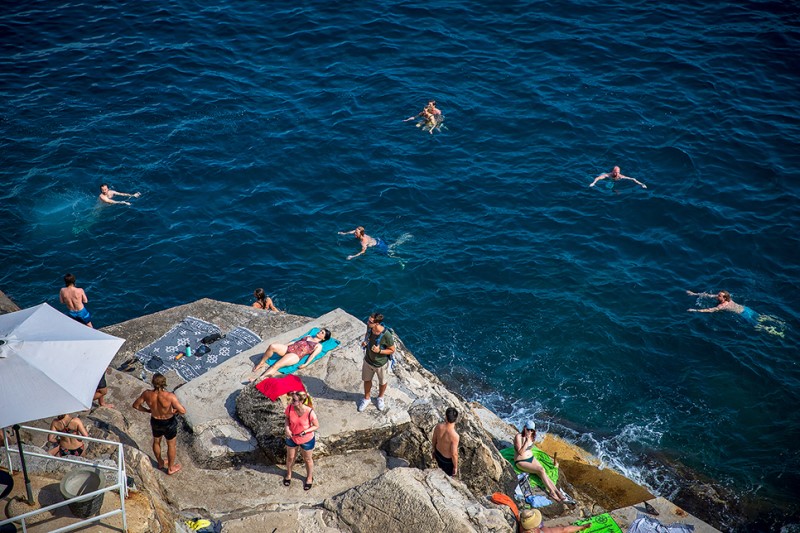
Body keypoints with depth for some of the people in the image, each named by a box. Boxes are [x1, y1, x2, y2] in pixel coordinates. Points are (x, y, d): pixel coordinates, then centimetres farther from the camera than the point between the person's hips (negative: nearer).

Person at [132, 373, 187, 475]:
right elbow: (183, 411, -32)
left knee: (156, 442, 32)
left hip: (155, 422, 3)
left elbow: (135, 405, -8)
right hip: (169, 423, -3)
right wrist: (176, 411, -10)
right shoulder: (170, 396, -36)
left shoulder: (147, 394, -25)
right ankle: (171, 468, 44)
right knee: (171, 445, 24)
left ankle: (160, 463, 55)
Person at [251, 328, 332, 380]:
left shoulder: (319, 346, 12)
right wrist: (284, 346, 21)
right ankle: (261, 364, -9)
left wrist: (305, 364, -19)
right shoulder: (308, 337, 31)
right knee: (272, 346, -25)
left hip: (296, 355, -6)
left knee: (276, 365, -28)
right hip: (288, 348, 6)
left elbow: (313, 355, -3)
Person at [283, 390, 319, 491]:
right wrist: (287, 428, -18)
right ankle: (288, 474, 56)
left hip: (307, 440, -3)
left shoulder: (310, 412, -34)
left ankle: (309, 478, 50)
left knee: (307, 459, 22)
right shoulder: (289, 408, -24)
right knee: (290, 457, 26)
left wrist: (305, 431, -30)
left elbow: (316, 426, -17)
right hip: (291, 437, 3)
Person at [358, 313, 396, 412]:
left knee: (382, 382, 25)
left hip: (381, 364, -4)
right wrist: (365, 342, -16)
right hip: (368, 360, 4)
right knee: (367, 380, 26)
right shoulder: (369, 327, -21)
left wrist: (379, 351, -35)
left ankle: (380, 397, 55)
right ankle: (366, 398, 53)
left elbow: (392, 350, -20)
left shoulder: (386, 336, -37)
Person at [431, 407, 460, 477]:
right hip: (447, 459, -5)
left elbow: (433, 440, -5)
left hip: (438, 453, 5)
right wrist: (455, 467, -10)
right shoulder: (454, 436, -40)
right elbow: (454, 454, -28)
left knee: (442, 470, 35)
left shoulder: (438, 426, -24)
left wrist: (434, 451, 15)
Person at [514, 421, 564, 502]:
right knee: (541, 470, -24)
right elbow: (520, 452, -25)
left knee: (543, 473, -18)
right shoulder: (518, 437, -19)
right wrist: (527, 440, -29)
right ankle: (552, 492, -18)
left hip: (531, 458, 6)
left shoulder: (531, 436, 3)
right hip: (521, 462, -6)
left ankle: (556, 491, -21)